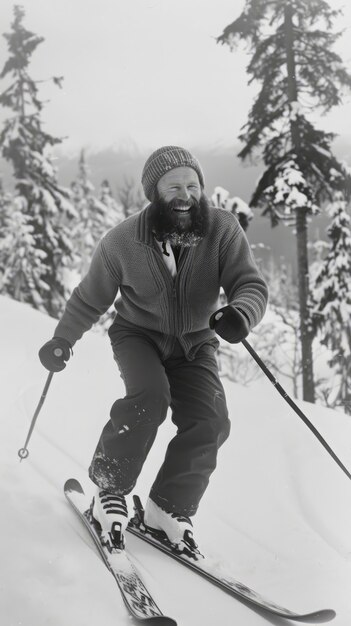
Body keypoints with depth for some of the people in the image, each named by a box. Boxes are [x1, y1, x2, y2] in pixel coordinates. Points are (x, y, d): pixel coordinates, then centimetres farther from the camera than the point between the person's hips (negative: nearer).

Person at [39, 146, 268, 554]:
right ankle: (109, 490, -10)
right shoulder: (123, 242, -16)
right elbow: (90, 299, -1)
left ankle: (170, 508, 3)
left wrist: (240, 314, -43)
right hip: (137, 334, -2)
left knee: (210, 423, -16)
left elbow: (251, 284, -20)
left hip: (194, 343, 2)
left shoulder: (223, 230, -17)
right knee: (149, 398, -29)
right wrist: (61, 341, 6)